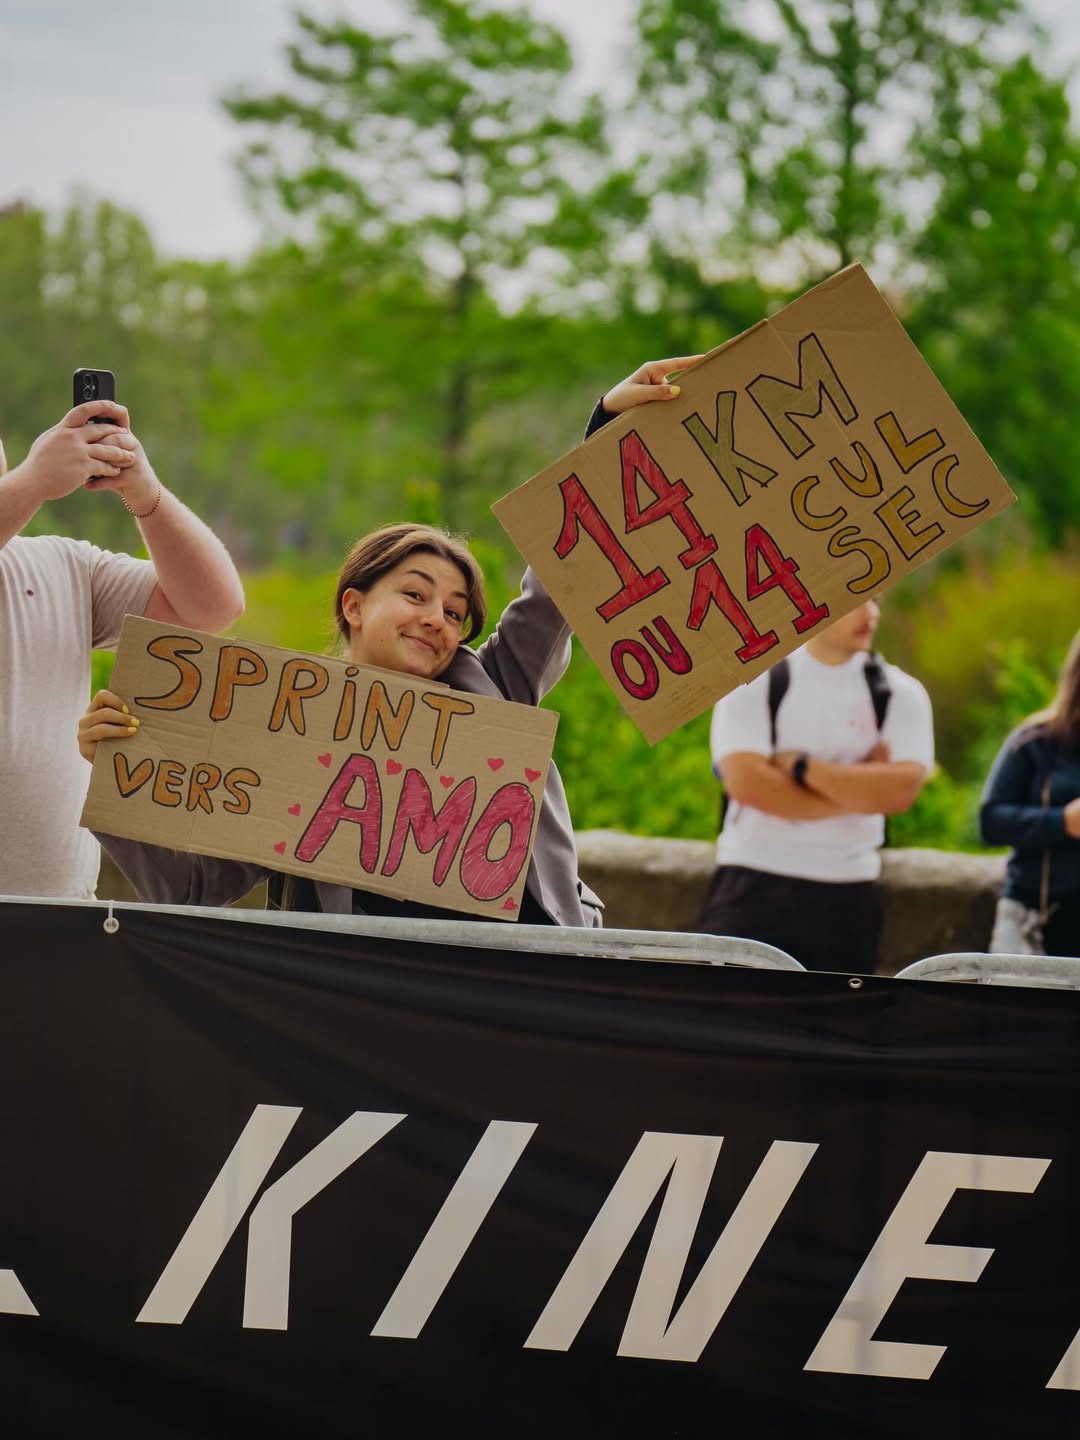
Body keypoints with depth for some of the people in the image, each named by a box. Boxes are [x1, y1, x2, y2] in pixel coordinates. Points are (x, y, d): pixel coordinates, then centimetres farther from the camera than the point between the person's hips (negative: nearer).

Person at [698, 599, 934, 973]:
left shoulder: (899, 695, 2)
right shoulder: (755, 685, -4)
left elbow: (898, 790, -13)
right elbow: (746, 782, -18)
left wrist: (801, 766, -15)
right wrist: (856, 789, -13)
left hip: (844, 897, 3)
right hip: (755, 886, -2)